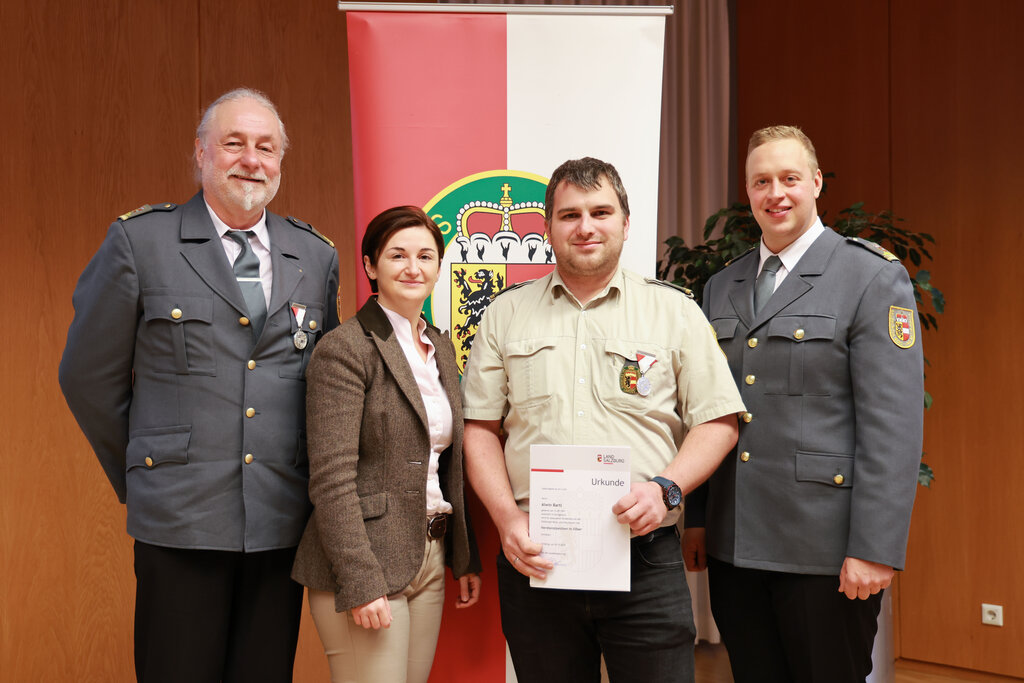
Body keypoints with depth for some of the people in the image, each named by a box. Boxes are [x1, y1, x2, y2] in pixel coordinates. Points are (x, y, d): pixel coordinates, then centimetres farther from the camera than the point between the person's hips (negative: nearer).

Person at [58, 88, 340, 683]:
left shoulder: (317, 256, 9)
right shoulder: (139, 241, -1)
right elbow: (89, 377, 4)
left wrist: (312, 486, 10)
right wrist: (139, 476, 7)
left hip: (283, 521, 3)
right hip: (183, 520, -3)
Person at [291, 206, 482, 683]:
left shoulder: (440, 347, 13)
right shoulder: (345, 349, -11)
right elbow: (331, 478, -16)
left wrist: (465, 557, 14)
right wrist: (361, 583, -20)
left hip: (430, 561, 7)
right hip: (366, 561, -7)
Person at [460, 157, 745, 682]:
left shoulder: (675, 311, 6)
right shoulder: (506, 314, 9)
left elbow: (718, 422, 4)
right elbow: (479, 427, 7)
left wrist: (665, 488, -12)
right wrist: (507, 518, -6)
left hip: (645, 555, -1)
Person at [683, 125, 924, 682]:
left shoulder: (874, 279, -6)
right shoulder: (721, 287, 12)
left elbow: (893, 425, -12)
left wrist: (875, 550, -16)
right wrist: (696, 517, 11)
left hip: (825, 551, -5)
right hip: (732, 546, 5)